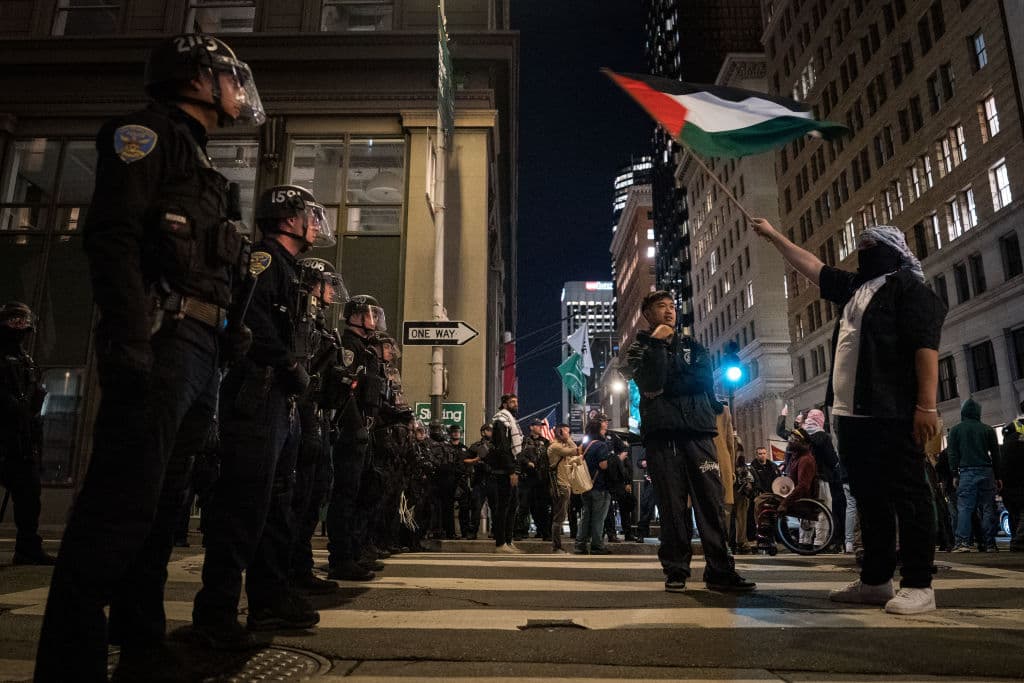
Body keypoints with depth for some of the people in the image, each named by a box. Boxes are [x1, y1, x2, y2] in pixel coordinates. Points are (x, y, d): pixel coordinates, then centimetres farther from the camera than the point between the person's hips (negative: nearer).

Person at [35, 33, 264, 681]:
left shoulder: (201, 166, 28)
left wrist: (231, 339, 19)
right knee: (123, 501, -12)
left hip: (202, 352, 10)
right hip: (162, 343, -9)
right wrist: (130, 339, -23)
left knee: (164, 503, 11)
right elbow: (113, 234, -13)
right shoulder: (148, 132, 2)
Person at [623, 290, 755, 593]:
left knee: (712, 500, -4)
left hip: (698, 431, 2)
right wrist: (657, 343, -6)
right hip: (661, 434, -2)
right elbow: (649, 382, -9)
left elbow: (703, 377, 0)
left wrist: (665, 388, -6)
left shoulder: (693, 346, 21)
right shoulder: (640, 348, 12)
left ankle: (720, 571, -1)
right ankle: (676, 571, 5)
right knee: (672, 505, -3)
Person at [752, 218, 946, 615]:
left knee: (907, 495, -4)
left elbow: (926, 345, -13)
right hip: (852, 413, 9)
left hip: (893, 412, -8)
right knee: (869, 498, 10)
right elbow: (810, 266, 32)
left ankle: (918, 586, 1)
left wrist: (927, 405, -21)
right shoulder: (854, 288, 22)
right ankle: (876, 580, 16)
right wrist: (773, 236, 34)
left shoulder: (907, 285, -2)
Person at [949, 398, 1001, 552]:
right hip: (986, 472, 2)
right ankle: (988, 543, 4)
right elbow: (995, 454, 10)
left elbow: (953, 454, 2)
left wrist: (955, 475, 4)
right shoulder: (988, 429, 9)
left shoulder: (955, 430, 5)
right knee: (987, 508, 5)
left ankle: (963, 542, -15)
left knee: (964, 507, -6)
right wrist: (997, 476, 14)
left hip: (966, 472, -2)